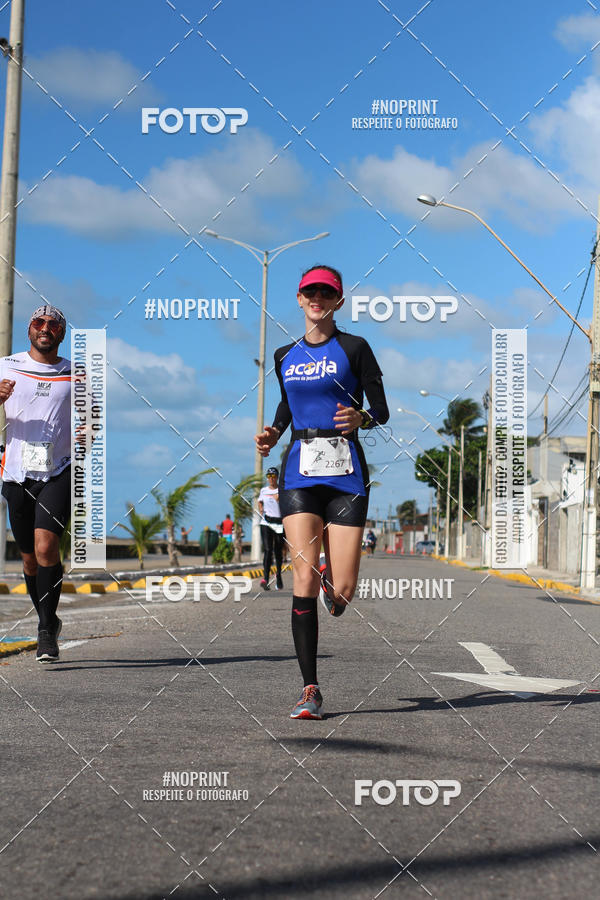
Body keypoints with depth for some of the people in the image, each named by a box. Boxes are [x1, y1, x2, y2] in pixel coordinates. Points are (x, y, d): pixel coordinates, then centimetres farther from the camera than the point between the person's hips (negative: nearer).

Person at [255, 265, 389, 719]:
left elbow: (382, 411, 1)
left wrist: (360, 418, -20)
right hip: (300, 471, 2)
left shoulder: (353, 348, 2)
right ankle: (310, 690, -6)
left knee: (341, 593, -5)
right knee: (305, 576, -12)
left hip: (345, 471, -2)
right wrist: (272, 434, 10)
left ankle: (331, 580, 36)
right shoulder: (285, 356, 14)